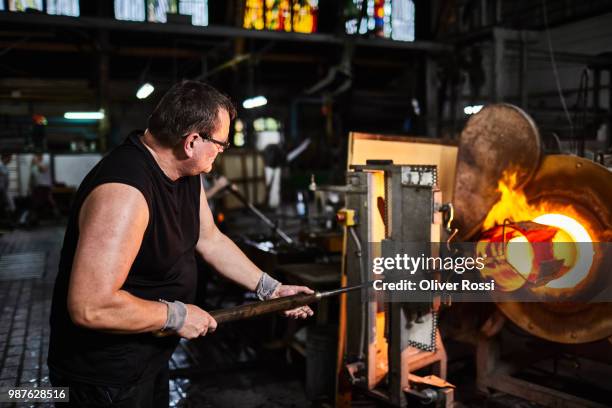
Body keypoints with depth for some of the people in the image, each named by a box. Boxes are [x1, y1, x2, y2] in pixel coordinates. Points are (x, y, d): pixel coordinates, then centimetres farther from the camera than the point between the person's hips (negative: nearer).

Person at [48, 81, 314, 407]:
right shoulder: (124, 191, -32)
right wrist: (176, 315, -23)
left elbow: (210, 240, 10)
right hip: (107, 372, -9)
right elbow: (89, 307, -34)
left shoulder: (185, 173, -1)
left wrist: (271, 289, 8)